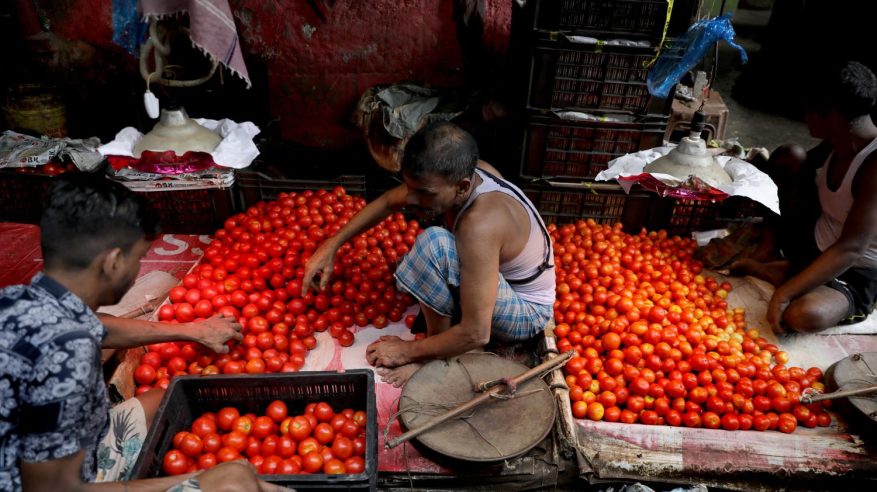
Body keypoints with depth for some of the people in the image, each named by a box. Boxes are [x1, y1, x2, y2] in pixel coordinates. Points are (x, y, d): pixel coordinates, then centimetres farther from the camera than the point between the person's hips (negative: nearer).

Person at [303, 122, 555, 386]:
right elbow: (388, 201, 4)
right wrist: (332, 245, -2)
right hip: (507, 283, 8)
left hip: (526, 314, -8)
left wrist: (408, 351, -17)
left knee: (434, 243, -30)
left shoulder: (479, 225, -37)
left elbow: (476, 335, -32)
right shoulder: (463, 172, -13)